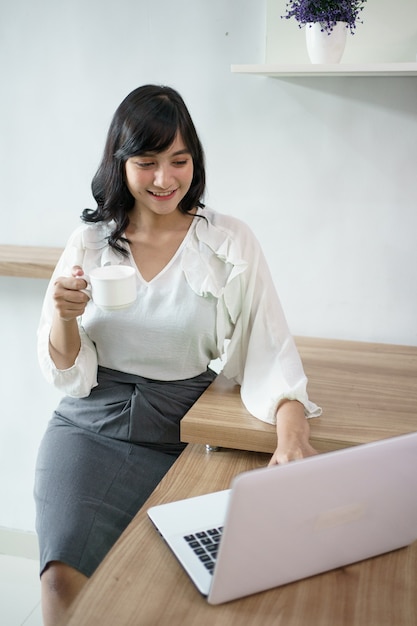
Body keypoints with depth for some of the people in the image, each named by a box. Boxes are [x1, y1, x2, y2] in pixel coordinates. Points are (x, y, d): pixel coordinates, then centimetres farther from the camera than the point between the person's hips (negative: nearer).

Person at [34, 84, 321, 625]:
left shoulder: (231, 243, -1)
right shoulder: (89, 244, 3)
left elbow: (269, 349, -4)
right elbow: (67, 374, 5)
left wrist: (293, 431, -22)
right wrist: (64, 316, -16)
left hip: (180, 434, -1)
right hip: (91, 424, 1)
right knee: (65, 577, -19)